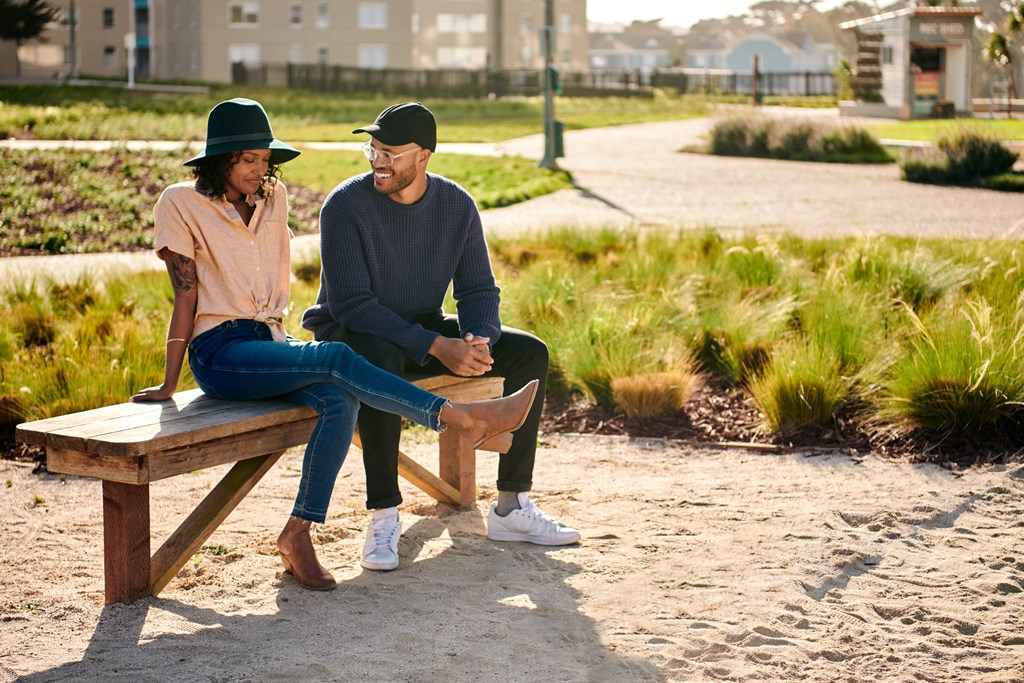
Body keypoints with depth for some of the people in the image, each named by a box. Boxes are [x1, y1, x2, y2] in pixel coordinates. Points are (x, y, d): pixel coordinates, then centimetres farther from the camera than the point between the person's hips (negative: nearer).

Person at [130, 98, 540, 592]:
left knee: (340, 400, -27)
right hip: (219, 352, -5)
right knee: (335, 359, -29)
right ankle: (462, 419, -32)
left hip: (268, 342, 6)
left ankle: (297, 534, -26)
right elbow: (185, 295, -5)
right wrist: (169, 385, -7)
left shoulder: (274, 198, 13)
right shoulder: (180, 204, -3)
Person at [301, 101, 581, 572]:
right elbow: (353, 303, -24)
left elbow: (478, 290, -1)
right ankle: (383, 517, -31)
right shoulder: (345, 205, -19)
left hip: (424, 330, 6)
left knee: (529, 353, -8)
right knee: (382, 361, -41)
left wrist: (478, 340, -25)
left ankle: (511, 507, -6)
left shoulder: (457, 205, -4)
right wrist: (435, 347, -32)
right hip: (351, 335, -5)